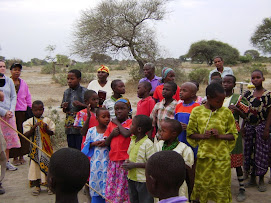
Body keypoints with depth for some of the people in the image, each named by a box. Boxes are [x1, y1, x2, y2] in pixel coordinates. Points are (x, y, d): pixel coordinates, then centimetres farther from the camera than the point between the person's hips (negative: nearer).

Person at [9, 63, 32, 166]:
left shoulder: (23, 83, 12)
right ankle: (15, 157, 8)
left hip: (22, 111, 3)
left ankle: (21, 156, 16)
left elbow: (28, 97, 17)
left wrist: (30, 109, 13)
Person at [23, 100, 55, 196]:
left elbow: (52, 133, 1)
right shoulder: (29, 121, 1)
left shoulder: (47, 120, 3)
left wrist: (46, 129, -18)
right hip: (35, 148, 0)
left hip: (46, 147, 1)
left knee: (48, 164, 4)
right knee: (35, 165, 3)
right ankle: (37, 186, 16)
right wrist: (33, 128, -19)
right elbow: (26, 135, -7)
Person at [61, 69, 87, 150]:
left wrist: (81, 105, -20)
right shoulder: (66, 92, 11)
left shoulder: (84, 91, -5)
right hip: (69, 126, 5)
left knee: (80, 148, -6)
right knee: (71, 147, 12)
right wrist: (64, 107, -3)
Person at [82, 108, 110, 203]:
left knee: (106, 183, 0)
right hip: (95, 161, 1)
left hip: (107, 161, -1)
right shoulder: (91, 131, 1)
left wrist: (107, 143, -14)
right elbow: (86, 144, 8)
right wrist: (94, 143, -9)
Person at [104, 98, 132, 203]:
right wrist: (112, 134, -7)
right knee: (111, 187, 7)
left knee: (124, 186, 0)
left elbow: (126, 134, -23)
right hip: (113, 160, 5)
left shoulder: (130, 122, -3)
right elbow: (106, 143, 12)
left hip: (125, 160, -5)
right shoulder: (111, 123, 12)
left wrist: (118, 123, -8)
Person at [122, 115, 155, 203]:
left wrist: (134, 165, -23)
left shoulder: (147, 143, -19)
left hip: (143, 180, -8)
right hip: (131, 178, 8)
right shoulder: (133, 140, 5)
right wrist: (127, 162, -4)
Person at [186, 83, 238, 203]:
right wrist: (203, 136, -15)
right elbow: (190, 133, 3)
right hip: (204, 154, 0)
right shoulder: (197, 111, -1)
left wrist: (220, 136, -15)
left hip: (222, 156, 0)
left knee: (222, 186, 7)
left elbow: (234, 134, 3)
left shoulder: (226, 112, -1)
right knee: (202, 184, 9)